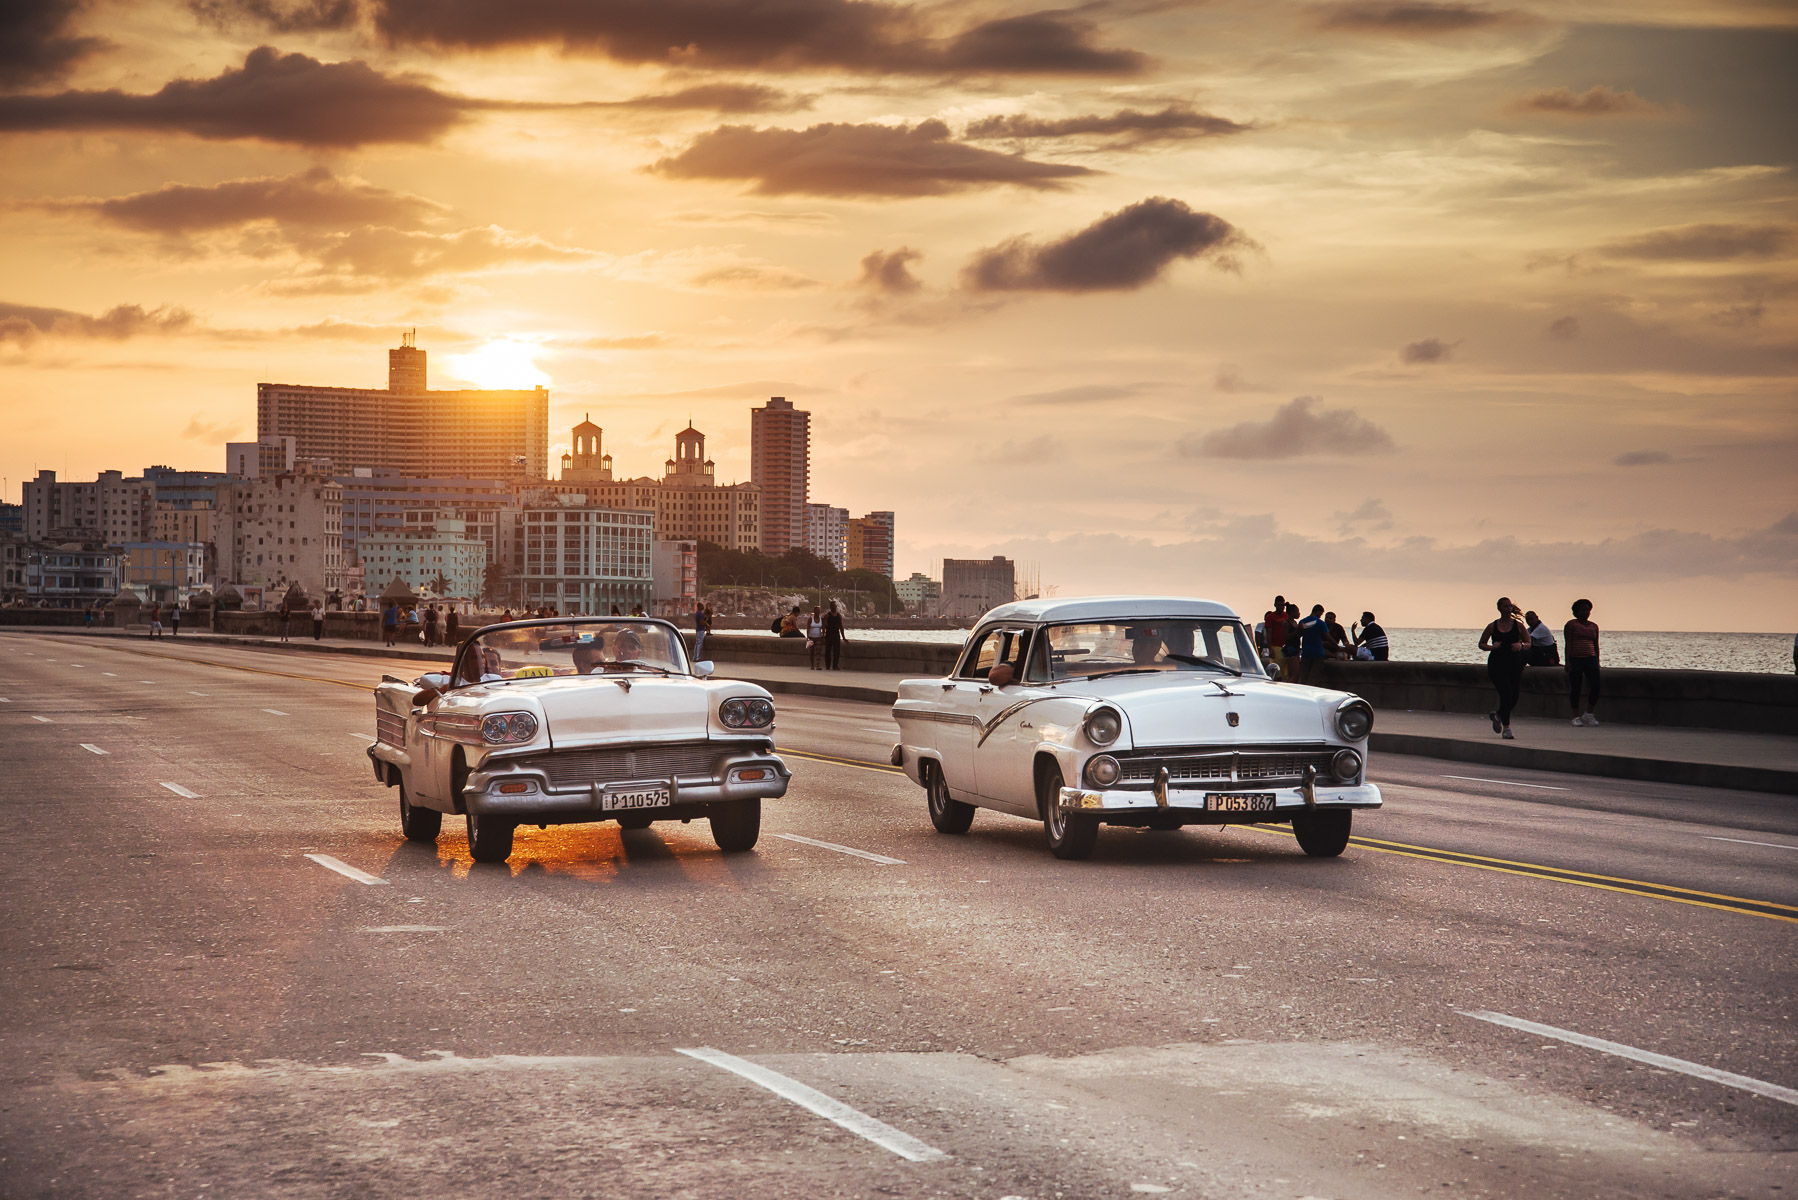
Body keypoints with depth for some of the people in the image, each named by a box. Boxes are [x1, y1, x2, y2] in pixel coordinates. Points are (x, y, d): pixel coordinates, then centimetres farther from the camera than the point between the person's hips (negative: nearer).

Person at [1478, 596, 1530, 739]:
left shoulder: (1518, 626, 4)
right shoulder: (1492, 627, 3)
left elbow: (1529, 644, 7)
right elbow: (1481, 644, 9)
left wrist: (1521, 645, -15)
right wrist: (1492, 647, -11)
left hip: (1514, 664, 2)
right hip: (1497, 664, -2)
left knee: (1514, 698, 4)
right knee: (1506, 694, -14)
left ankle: (1497, 714, 35)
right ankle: (1506, 728, -6)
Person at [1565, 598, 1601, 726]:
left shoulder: (1593, 626, 15)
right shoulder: (1571, 625, 1)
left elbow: (1596, 645, 20)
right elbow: (1568, 644, -4)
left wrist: (1597, 662, 16)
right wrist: (1567, 662, -12)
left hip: (1591, 659, 4)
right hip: (1575, 658, -4)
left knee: (1595, 687, -5)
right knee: (1575, 688, -1)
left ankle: (1588, 714, 11)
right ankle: (1576, 717, 8)